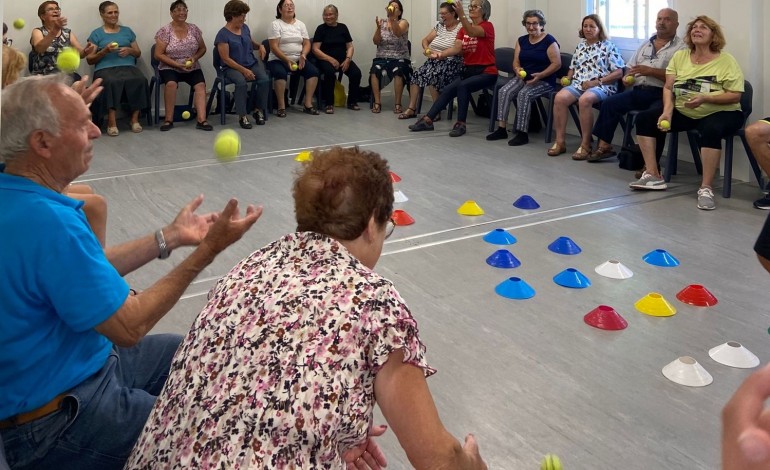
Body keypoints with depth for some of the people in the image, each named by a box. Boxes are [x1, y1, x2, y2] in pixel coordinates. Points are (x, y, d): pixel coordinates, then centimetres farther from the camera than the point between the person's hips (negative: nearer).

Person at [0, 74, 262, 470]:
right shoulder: (47, 221, -31)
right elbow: (129, 327, -24)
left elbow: (89, 272, 6)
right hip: (57, 420, -9)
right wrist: (207, 252, -19)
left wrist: (169, 238, 4)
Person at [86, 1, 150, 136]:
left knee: (139, 80, -34)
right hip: (105, 68, -2)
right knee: (112, 82, -40)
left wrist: (130, 50, 2)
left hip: (128, 66, 2)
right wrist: (105, 51, -8)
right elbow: (90, 59, 8)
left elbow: (138, 53, 24)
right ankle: (112, 121, -36)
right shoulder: (96, 34, 14)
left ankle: (135, 118, -25)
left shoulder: (127, 31, 23)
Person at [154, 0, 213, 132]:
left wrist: (194, 58, -7)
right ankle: (169, 120, -21)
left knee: (201, 84, -26)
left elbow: (202, 49, 14)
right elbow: (158, 55, -7)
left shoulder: (194, 29, 6)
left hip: (192, 68, 3)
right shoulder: (164, 31, -4)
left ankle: (202, 120, -32)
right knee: (171, 83, -34)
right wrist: (178, 64, -16)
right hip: (170, 67, -3)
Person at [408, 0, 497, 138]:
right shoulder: (463, 29, 11)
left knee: (463, 86, -30)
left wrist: (461, 14, -47)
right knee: (447, 90, -11)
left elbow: (472, 32, -31)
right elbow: (456, 48, -4)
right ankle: (427, 120, -10)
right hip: (469, 71, 6)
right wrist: (441, 54, -25)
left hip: (486, 72, -6)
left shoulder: (487, 26, -8)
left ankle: (461, 123, -25)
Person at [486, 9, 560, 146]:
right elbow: (516, 62, 11)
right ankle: (501, 129, -18)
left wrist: (540, 75, -23)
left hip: (544, 80, -6)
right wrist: (517, 70, -14)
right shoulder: (521, 40, 12)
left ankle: (522, 133, -28)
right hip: (522, 77, 6)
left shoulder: (549, 41, -7)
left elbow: (557, 64, -11)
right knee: (504, 91, -20)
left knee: (524, 94, -33)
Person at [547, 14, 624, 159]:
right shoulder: (580, 46, 20)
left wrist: (597, 82, -13)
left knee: (584, 100, -39)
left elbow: (618, 72, -3)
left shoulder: (609, 46, 3)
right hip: (578, 84, 5)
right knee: (560, 97, -27)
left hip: (601, 87, -5)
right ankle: (560, 141, -21)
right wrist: (567, 79, 4)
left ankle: (585, 145, -30)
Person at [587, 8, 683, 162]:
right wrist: (627, 77, 2)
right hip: (638, 91, 7)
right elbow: (630, 67, 26)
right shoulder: (646, 44, 22)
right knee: (609, 103, -8)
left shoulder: (681, 47, 0)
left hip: (661, 95, -7)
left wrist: (650, 71, -17)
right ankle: (604, 145, -2)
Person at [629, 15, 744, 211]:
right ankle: (653, 175, -7)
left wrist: (705, 98, -26)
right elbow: (668, 87, 1)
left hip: (719, 113, -5)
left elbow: (735, 96, -11)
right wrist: (667, 112, -16)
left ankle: (706, 188, -31)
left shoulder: (726, 61, -6)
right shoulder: (679, 56, 6)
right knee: (644, 118, -8)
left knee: (711, 130, -39)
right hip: (683, 112, 5)